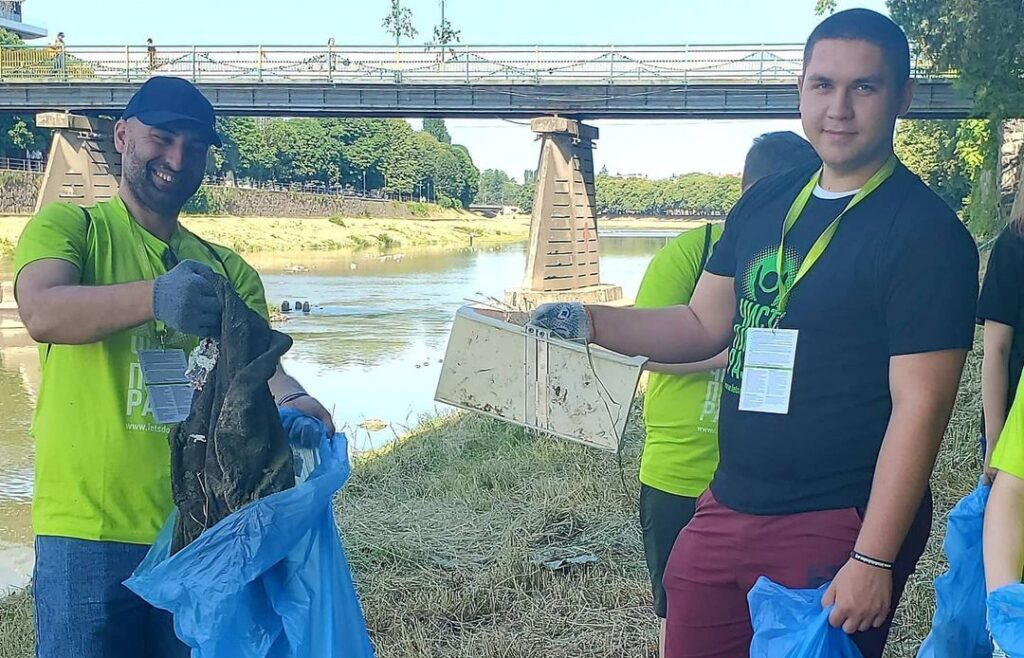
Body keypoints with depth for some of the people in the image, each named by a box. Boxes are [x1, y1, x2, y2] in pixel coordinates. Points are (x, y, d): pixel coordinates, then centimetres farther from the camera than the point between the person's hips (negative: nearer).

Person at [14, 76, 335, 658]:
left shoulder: (228, 270, 13)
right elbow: (41, 313, -19)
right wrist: (154, 298, -36)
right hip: (88, 535, -4)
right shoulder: (68, 226, 2)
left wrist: (291, 403, -25)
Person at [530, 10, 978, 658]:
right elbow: (705, 325, 14)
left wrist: (873, 560, -19)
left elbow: (920, 408, -17)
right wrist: (588, 323, -1)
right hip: (727, 507, 7)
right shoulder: (765, 203, 7)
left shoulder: (927, 233, -13)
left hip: (833, 530, -6)